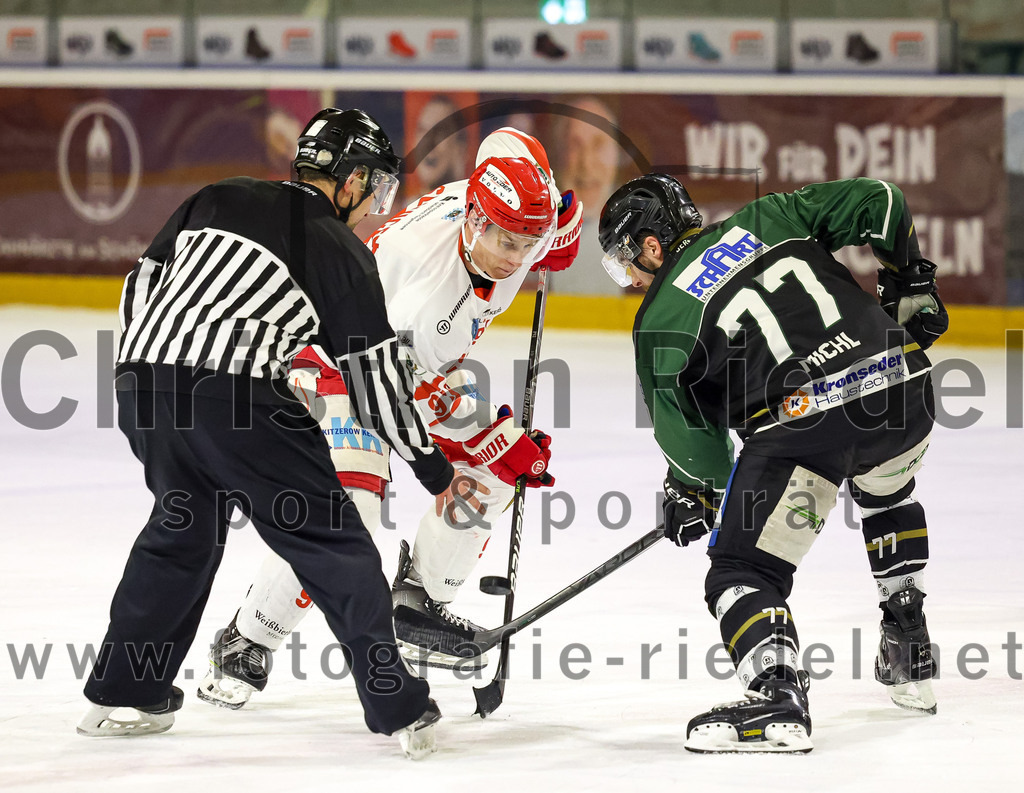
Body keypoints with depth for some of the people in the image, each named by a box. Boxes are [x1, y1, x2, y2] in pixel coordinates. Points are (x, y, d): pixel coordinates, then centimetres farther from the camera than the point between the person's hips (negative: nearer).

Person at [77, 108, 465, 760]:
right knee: (332, 541, 4)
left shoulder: (219, 199, 23)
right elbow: (375, 379, 9)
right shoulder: (343, 253, 9)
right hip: (232, 395, -6)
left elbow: (142, 284, 22)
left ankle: (121, 695, 30)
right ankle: (397, 710, 0)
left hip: (142, 375, 6)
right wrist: (432, 467, 20)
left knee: (184, 525, 28)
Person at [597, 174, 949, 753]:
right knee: (889, 499, 37)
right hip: (902, 385, 6)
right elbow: (877, 203, 15)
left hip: (799, 419, -6)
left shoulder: (661, 321, 8)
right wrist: (911, 282, 29)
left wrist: (691, 492, 29)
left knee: (744, 569, 6)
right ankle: (911, 661, 39)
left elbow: (689, 434, 10)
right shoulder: (769, 220, 18)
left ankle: (777, 699, -17)